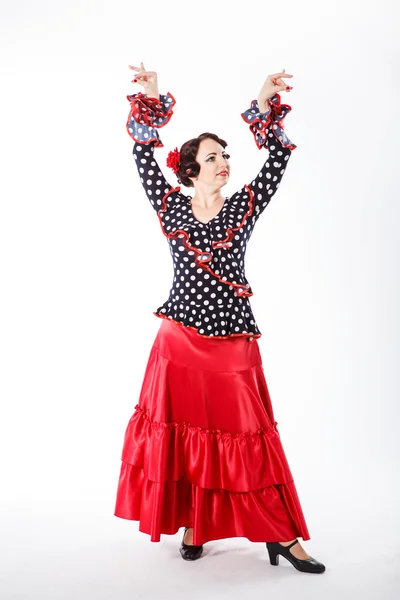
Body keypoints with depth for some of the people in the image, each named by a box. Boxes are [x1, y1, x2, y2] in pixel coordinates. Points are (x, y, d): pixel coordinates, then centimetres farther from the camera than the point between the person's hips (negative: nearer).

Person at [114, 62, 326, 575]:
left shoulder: (245, 207, 5)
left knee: (245, 435, 4)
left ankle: (281, 534, 15)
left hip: (233, 341, 0)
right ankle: (192, 526, 27)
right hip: (180, 339, 0)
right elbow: (142, 155, 3)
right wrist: (150, 102, -5)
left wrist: (266, 106, -7)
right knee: (183, 433, 8)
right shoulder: (170, 207, 4)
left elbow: (278, 158, 1)